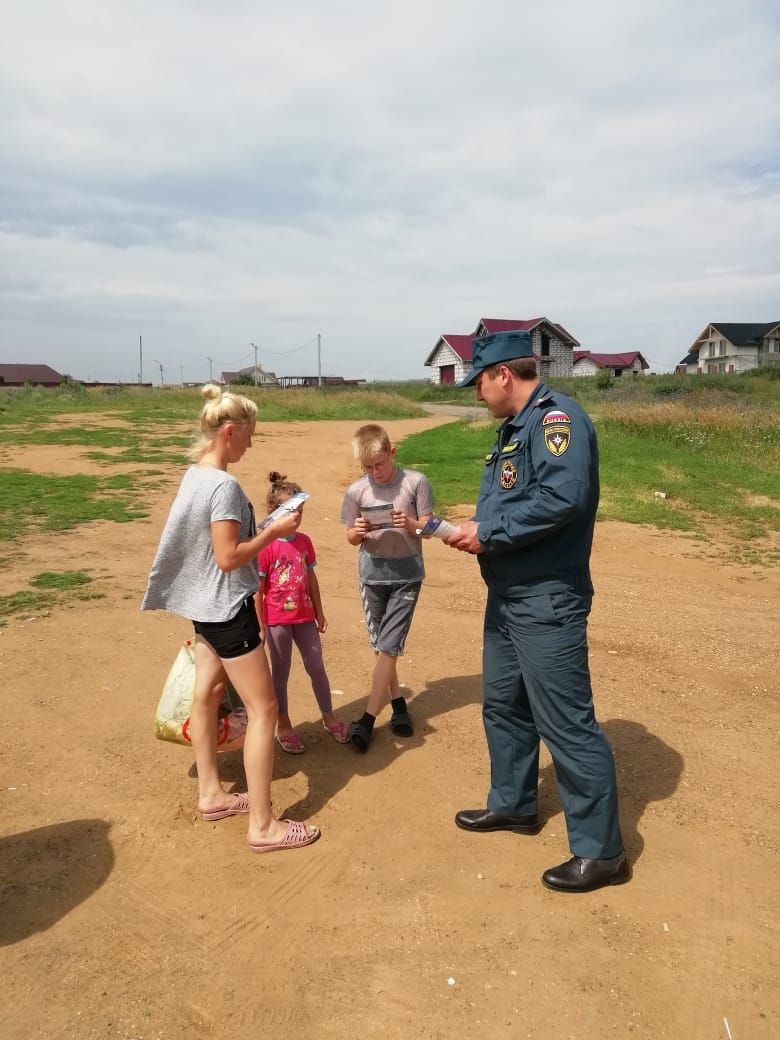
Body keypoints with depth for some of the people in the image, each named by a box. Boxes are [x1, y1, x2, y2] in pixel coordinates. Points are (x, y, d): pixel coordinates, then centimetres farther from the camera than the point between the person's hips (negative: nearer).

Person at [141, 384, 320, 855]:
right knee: (264, 708, -2)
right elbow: (228, 558, -23)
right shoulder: (224, 485, -22)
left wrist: (263, 527, 13)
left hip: (203, 605, 10)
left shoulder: (194, 476, 7)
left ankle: (211, 794, 35)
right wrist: (275, 530, -16)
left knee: (207, 694, 19)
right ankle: (263, 826, 6)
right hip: (227, 608, -10)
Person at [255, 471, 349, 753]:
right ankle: (283, 725, 25)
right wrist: (260, 626, -11)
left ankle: (329, 717, 29)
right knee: (280, 672, 10)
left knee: (317, 667, 13)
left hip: (304, 617, 5)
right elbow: (257, 590, -11)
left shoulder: (304, 541, 2)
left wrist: (319, 612, 13)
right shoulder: (266, 546, -15)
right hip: (277, 621, -5)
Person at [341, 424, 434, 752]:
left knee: (389, 646, -6)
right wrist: (357, 531, -18)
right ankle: (397, 703, 28)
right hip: (372, 574, 3)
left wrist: (410, 524, -24)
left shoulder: (416, 482, -7)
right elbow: (352, 539, 5)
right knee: (381, 647, 9)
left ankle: (368, 718, -1)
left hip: (407, 574, -2)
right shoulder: (357, 490, -2)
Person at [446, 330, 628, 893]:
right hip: (507, 597, 11)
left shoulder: (556, 417, -16)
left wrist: (488, 532, -21)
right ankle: (514, 804, 40)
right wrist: (473, 530, 2)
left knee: (567, 724, -3)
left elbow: (562, 498, -29)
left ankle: (601, 851, 12)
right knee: (503, 705, 21)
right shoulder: (515, 426, 16)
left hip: (547, 603, -11)